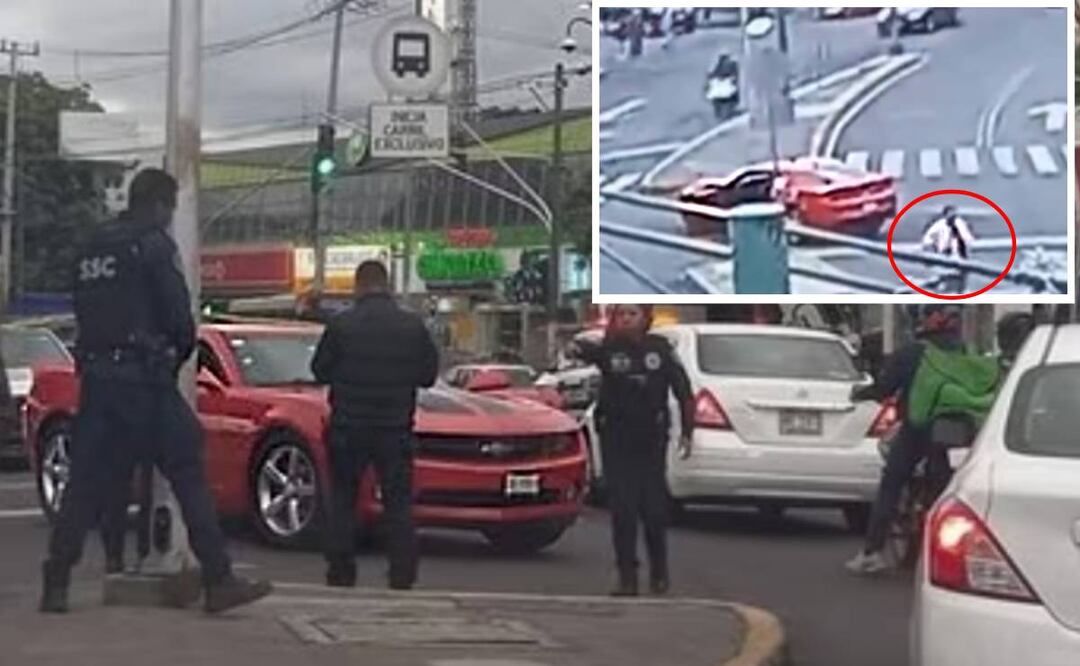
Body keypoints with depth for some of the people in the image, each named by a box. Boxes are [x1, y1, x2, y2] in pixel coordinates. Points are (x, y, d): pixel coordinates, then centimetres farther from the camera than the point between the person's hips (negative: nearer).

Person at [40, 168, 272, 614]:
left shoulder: (93, 249, 17)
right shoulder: (154, 245, -6)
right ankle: (219, 582, -5)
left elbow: (85, 314, 18)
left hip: (95, 376, 7)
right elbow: (177, 314, -10)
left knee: (86, 484, 9)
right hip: (143, 377, -7)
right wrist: (180, 354, 7)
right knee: (189, 477, -4)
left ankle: (55, 585, 8)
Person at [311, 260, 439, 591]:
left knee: (342, 501, 11)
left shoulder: (340, 325, -8)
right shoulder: (413, 325, -3)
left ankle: (341, 572, 9)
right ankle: (403, 574, 4)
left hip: (348, 429, -1)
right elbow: (429, 374, 5)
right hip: (395, 428, 1)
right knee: (398, 503, 8)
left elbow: (320, 371, 1)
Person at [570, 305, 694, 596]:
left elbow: (683, 391, 6)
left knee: (654, 506, 5)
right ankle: (627, 577, 7)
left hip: (651, 441, 0)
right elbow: (590, 351, -28)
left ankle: (659, 571, 24)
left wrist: (687, 432, 3)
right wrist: (578, 349, -52)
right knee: (622, 509, -1)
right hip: (615, 441, 0)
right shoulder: (609, 349, -4)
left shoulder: (661, 350, 0)